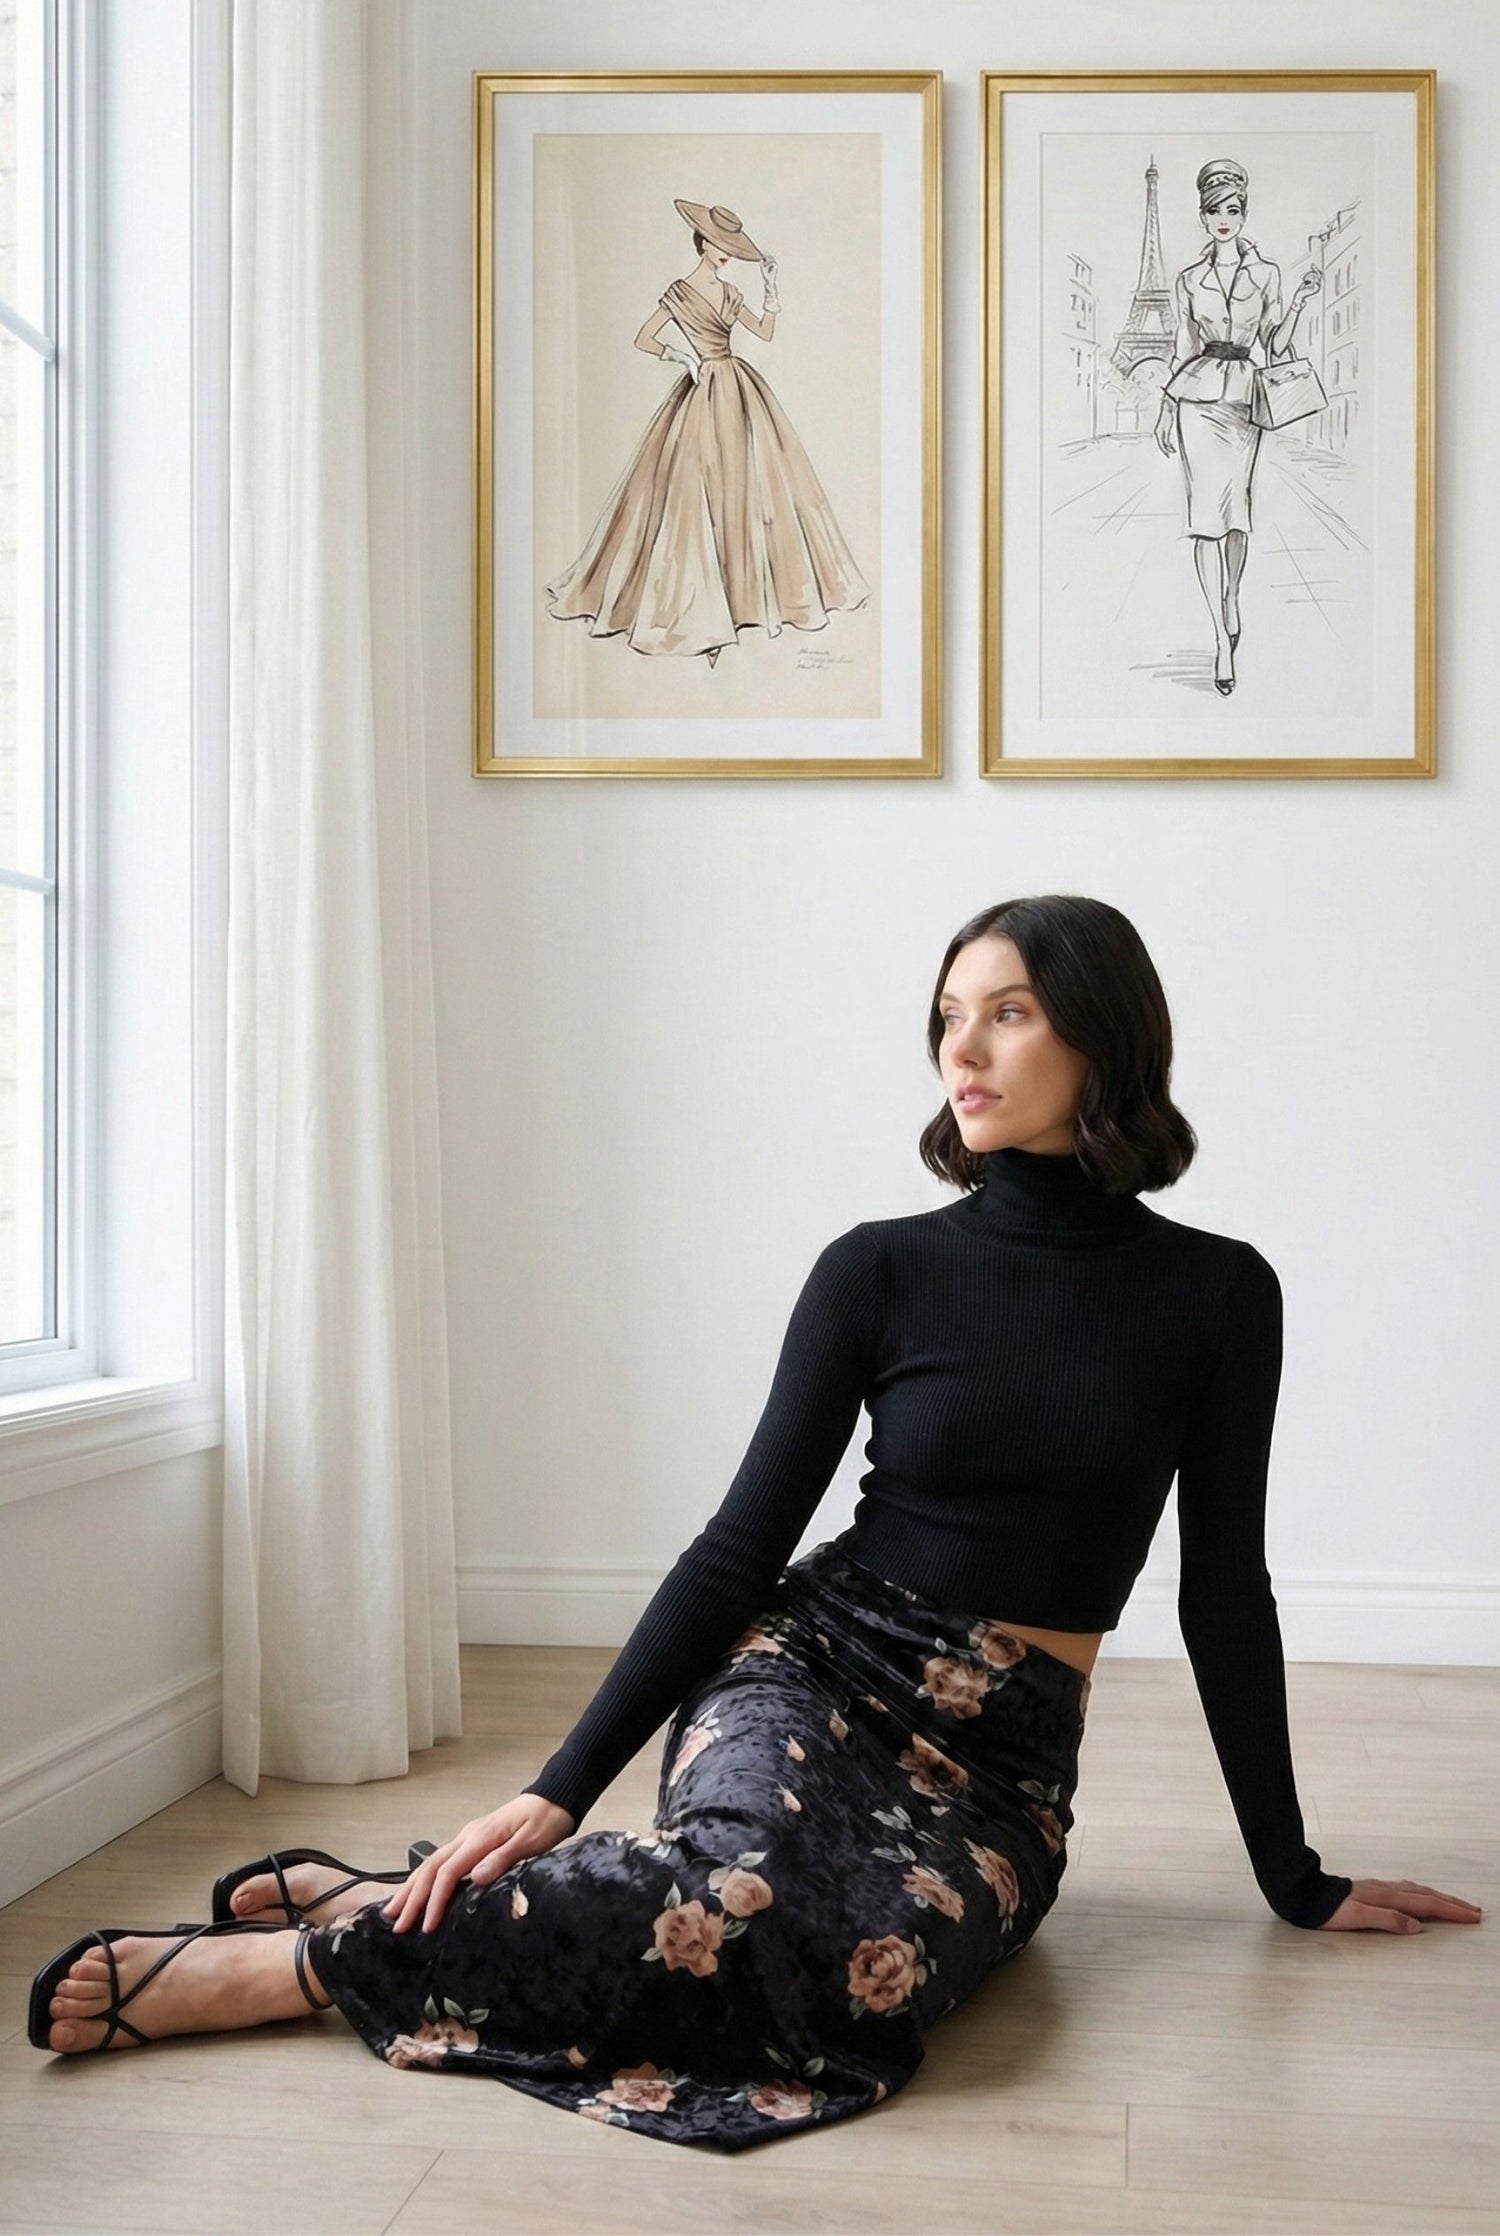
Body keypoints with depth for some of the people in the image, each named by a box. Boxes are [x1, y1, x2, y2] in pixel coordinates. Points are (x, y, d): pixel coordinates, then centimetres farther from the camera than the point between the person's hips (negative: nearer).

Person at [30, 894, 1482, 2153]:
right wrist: (560, 1788, -9)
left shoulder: (1216, 1295, 1)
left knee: (859, 1966, -36)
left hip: (1004, 1761, 1)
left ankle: (445, 1910, -20)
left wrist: (1297, 1879, 11)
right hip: (813, 1669, -1)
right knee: (752, 1889, -39)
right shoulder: (879, 1271, 0)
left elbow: (1223, 1594, 7)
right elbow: (742, 1544, -2)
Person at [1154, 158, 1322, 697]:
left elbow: (1275, 347, 7)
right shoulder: (1189, 281, 8)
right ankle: (1222, 639, -15)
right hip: (1198, 397, -1)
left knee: (1236, 506, 3)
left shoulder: (1266, 275, 8)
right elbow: (1184, 349, 12)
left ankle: (1231, 595, 30)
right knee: (1207, 509, -11)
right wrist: (1166, 406, 8)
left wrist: (1299, 303, -6)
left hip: (1244, 399, 1)